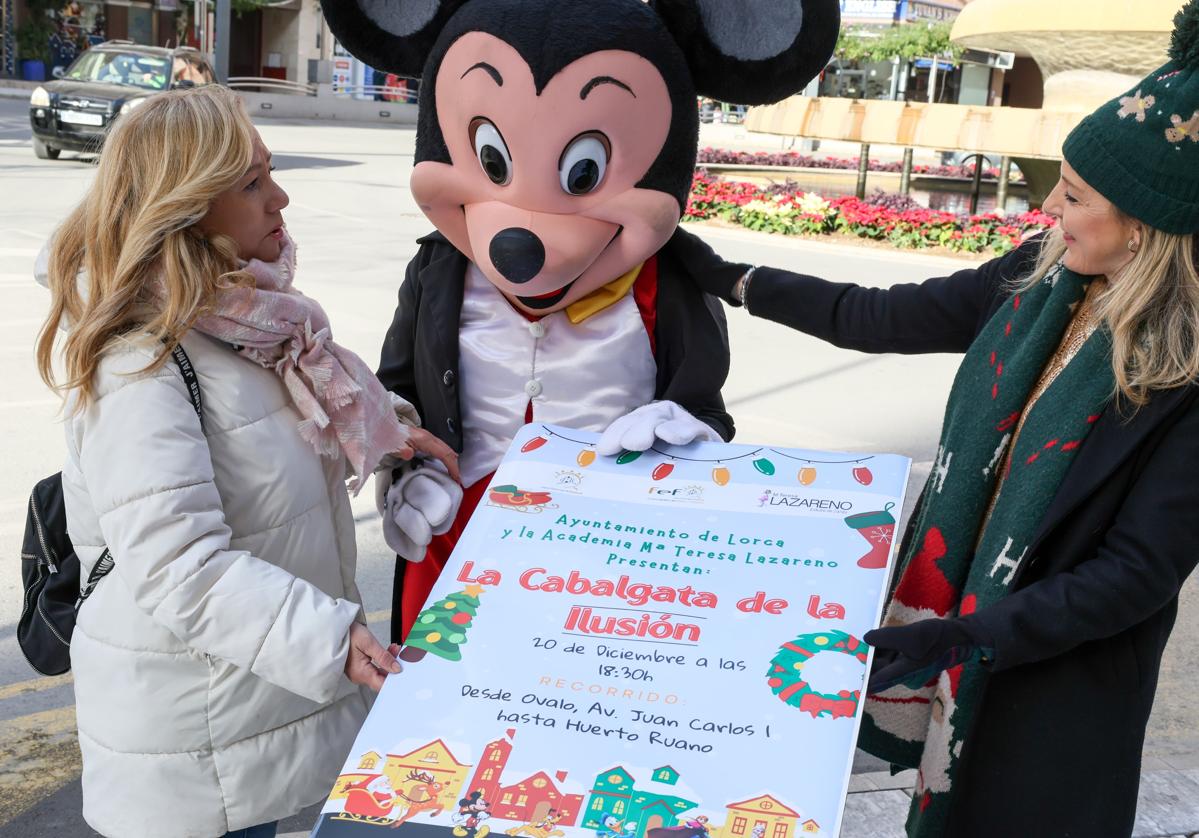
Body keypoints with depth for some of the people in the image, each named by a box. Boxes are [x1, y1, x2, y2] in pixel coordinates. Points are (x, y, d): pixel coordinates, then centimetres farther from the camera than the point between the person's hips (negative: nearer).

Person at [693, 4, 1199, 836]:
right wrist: (733, 282, 7)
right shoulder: (1044, 278, -6)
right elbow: (884, 319, 4)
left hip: (1061, 664, -5)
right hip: (957, 605, 5)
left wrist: (967, 639, -24)